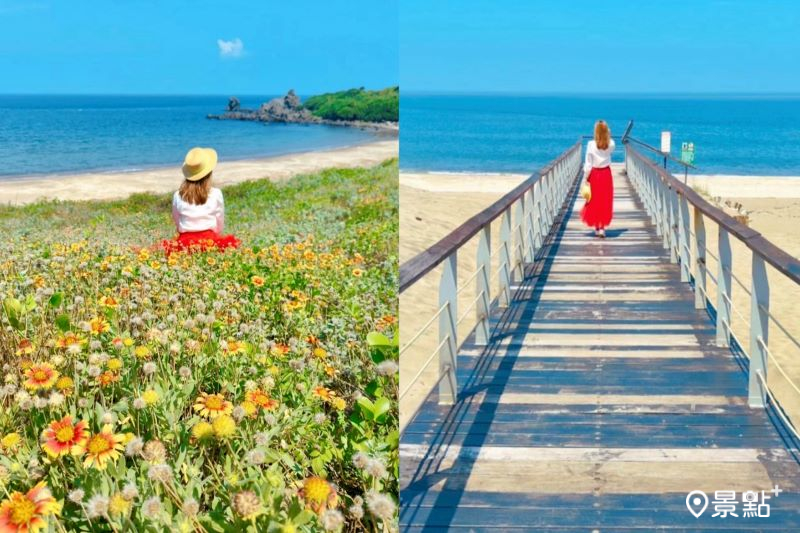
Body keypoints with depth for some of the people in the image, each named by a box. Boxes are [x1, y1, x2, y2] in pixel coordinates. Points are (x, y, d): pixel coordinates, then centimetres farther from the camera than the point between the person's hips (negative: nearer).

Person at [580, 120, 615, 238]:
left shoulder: (591, 144, -13)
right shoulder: (610, 144, -7)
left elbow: (588, 163, -10)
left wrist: (586, 177, -3)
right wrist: (608, 136, 6)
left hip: (594, 174, -1)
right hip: (606, 174, 1)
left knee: (594, 202, 11)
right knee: (605, 201, 7)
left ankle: (597, 228, 17)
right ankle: (602, 227, 2)